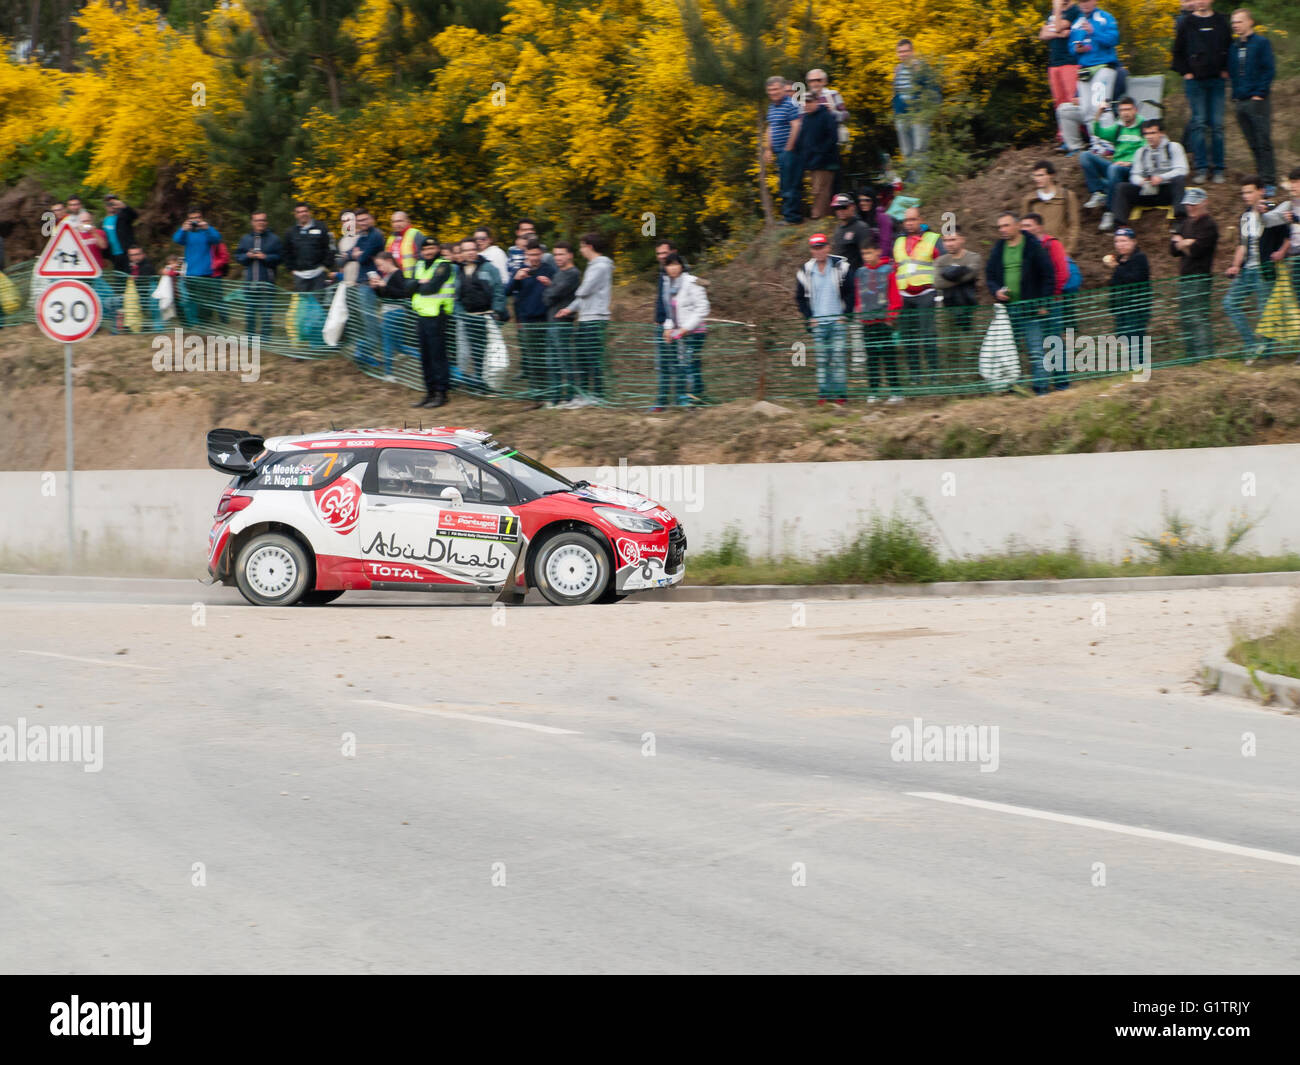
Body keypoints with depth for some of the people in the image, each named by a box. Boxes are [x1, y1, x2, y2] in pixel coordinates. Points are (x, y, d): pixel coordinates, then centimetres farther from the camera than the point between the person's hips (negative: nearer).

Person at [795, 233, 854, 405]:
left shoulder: (840, 266, -2)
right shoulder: (805, 271, 4)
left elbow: (850, 293, 2)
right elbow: (800, 298, 11)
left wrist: (844, 315, -6)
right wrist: (809, 318, 1)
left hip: (838, 320, -2)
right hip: (817, 323, 2)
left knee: (838, 357, -7)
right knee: (821, 359, 1)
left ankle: (840, 393, -3)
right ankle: (824, 393, 5)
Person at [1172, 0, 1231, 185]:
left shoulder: (1221, 22, 7)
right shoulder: (1187, 24, 3)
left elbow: (1229, 48, 13)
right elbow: (1178, 51, 7)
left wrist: (1225, 71, 3)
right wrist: (1185, 72, -2)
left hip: (1216, 80, 1)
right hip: (1195, 79, -1)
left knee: (1217, 125, 1)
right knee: (1198, 123, -3)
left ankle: (1218, 168, 5)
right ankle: (1201, 168, 0)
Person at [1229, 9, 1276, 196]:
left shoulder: (1262, 43, -2)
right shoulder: (1233, 47, 14)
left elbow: (1269, 70, -6)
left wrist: (1259, 93, -12)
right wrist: (1236, 94, 8)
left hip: (1258, 101, -6)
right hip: (1239, 102, 6)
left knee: (1264, 143, -7)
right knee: (1253, 145, 7)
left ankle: (1270, 183, -8)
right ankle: (1262, 179, 12)